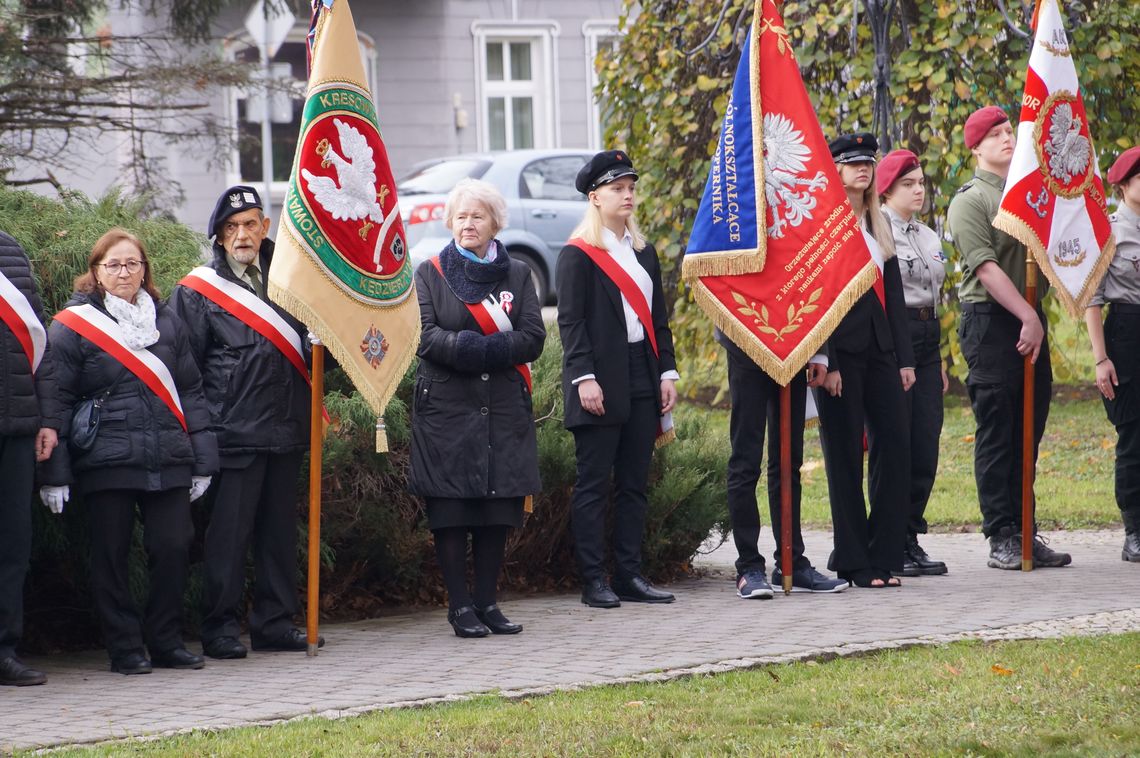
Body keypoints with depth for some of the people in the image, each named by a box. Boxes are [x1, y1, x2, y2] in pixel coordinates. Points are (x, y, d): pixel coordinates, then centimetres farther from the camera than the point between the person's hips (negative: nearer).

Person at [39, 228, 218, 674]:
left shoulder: (165, 322, 15)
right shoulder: (72, 326, 1)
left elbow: (190, 391, 17)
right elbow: (56, 400, -1)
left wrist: (201, 461, 10)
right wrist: (54, 474, -7)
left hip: (167, 462, 3)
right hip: (105, 464, -3)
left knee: (174, 547, -2)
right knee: (111, 555, -1)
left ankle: (167, 641, 11)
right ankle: (124, 649, 8)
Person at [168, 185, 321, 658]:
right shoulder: (198, 291, 0)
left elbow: (303, 344, 28)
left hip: (285, 429, 5)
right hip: (234, 433, -5)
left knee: (280, 530, 8)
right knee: (229, 532, -5)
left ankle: (275, 623, 15)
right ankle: (220, 629, 1)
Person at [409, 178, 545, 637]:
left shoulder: (517, 275, 12)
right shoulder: (429, 274, 8)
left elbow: (534, 337, 1)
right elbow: (423, 333, -5)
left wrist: (486, 350, -12)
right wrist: (464, 347, -19)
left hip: (504, 409, 2)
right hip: (446, 406, -2)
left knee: (499, 510, 2)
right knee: (450, 509, -5)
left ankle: (487, 601, 11)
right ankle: (460, 605, 0)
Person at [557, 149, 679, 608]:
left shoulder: (644, 253, 17)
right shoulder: (578, 255, -4)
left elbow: (658, 319, 18)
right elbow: (571, 321, -9)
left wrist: (667, 372, 9)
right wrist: (583, 377, -17)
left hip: (642, 380, 7)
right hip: (601, 384, -7)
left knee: (635, 483, 8)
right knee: (594, 484, -3)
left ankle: (630, 575, 12)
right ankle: (593, 582, -2)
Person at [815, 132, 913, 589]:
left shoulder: (878, 225, 16)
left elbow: (893, 294, 16)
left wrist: (904, 358, 10)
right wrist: (825, 363, -16)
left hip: (879, 350, 7)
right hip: (841, 353, -7)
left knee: (895, 449, 2)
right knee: (846, 457, -1)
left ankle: (884, 558, 8)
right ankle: (853, 563, 4)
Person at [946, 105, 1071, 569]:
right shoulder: (970, 201, -4)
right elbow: (987, 269, -13)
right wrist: (1027, 317, -18)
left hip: (1031, 318, 6)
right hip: (990, 319, -6)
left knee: (1028, 431, 8)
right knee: (996, 434, -5)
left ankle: (1025, 533, 12)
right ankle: (1002, 539, -4)